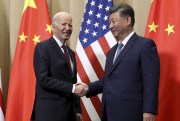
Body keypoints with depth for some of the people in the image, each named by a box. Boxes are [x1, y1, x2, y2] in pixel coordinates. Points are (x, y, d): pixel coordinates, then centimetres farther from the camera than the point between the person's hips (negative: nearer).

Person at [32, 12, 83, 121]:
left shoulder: (70, 53, 17)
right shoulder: (43, 47, -7)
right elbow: (43, 79, -17)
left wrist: (77, 110, 12)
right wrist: (72, 88, -17)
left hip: (70, 110, 7)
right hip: (50, 110, -7)